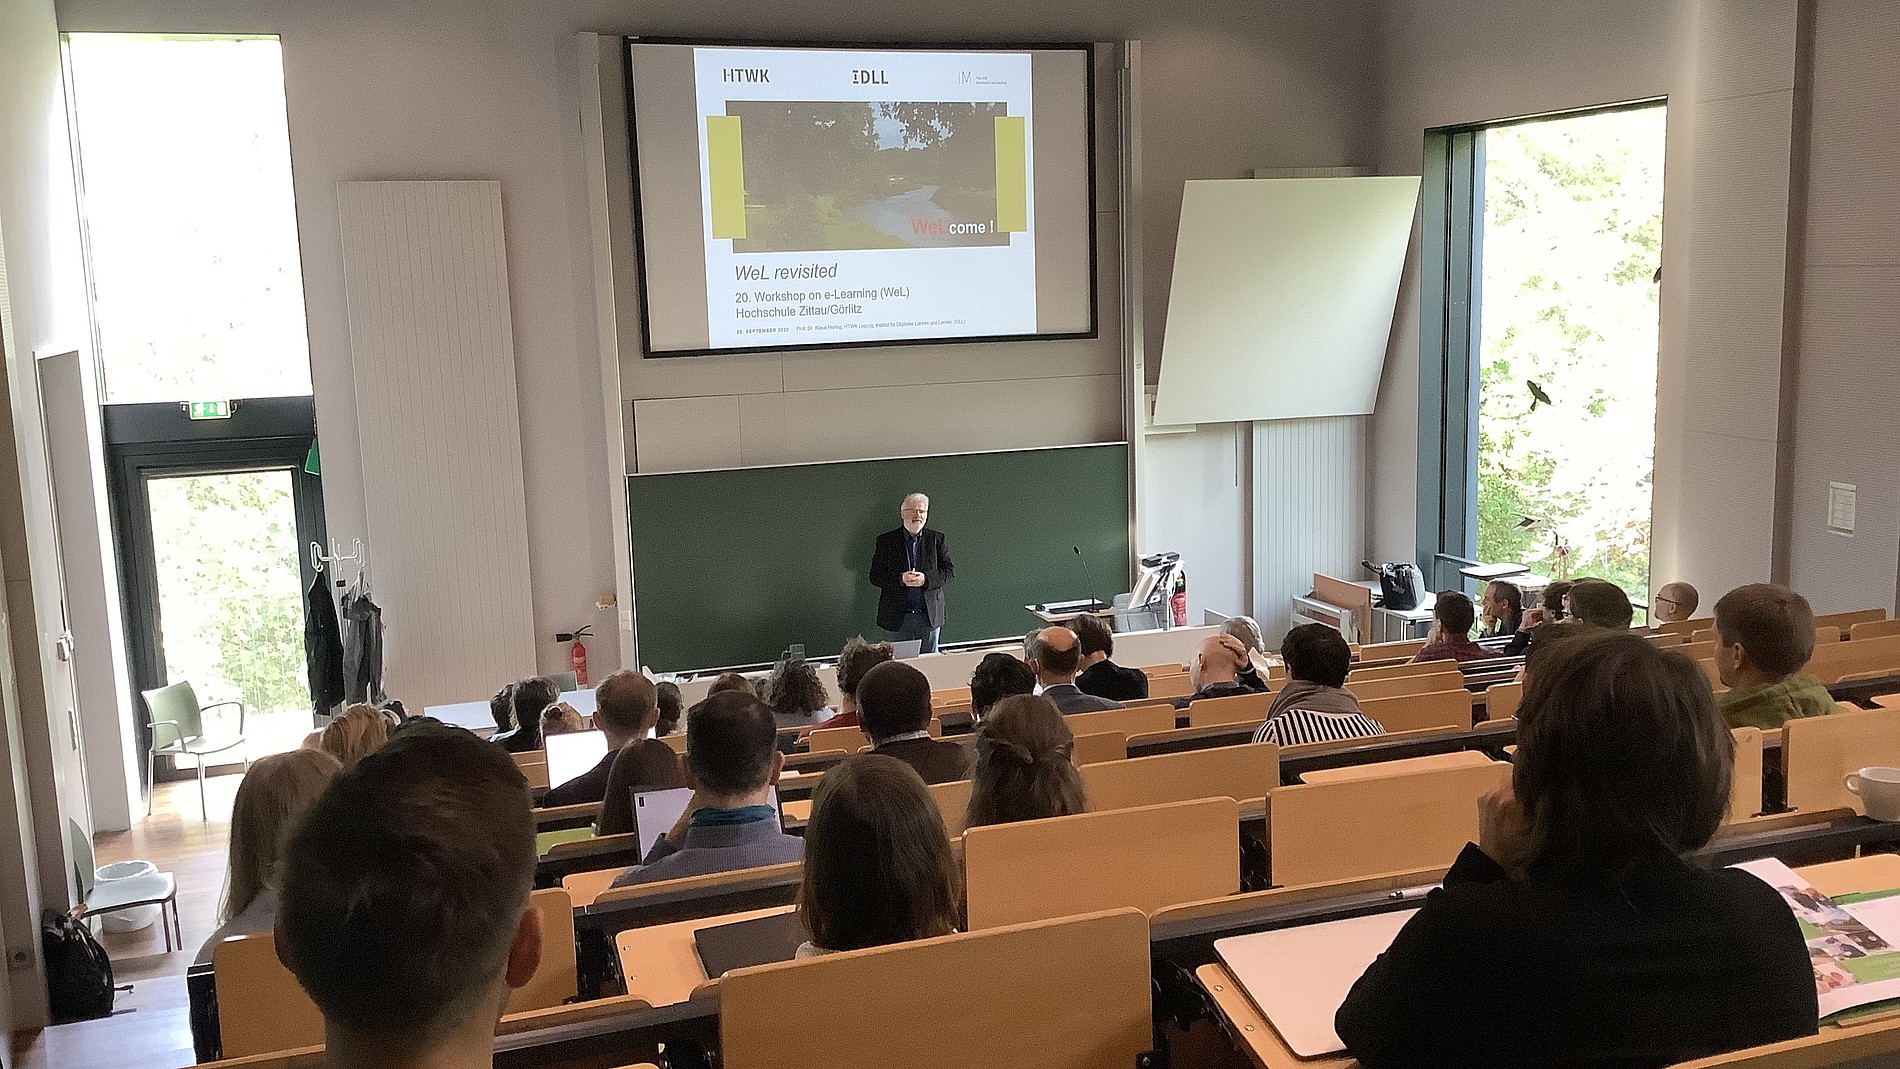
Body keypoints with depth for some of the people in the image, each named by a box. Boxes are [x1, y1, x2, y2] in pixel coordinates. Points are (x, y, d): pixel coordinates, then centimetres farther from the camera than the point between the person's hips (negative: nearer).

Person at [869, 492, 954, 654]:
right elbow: (875, 576, -2)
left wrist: (926, 579, -15)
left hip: (930, 616, 1)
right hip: (897, 617, -1)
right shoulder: (886, 540, 1)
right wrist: (900, 579, -19)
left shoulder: (936, 538, 6)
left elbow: (950, 570, 2)